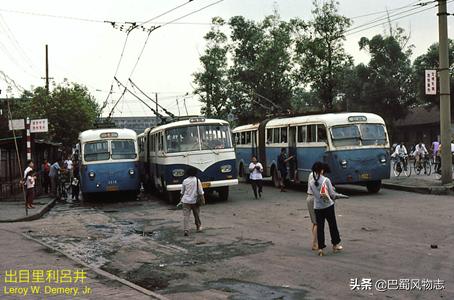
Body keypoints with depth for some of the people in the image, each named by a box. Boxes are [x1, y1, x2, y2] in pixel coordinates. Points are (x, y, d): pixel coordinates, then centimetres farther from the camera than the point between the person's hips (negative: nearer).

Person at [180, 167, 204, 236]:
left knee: (186, 216, -2)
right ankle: (199, 227, 33)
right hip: (195, 200, 0)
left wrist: (182, 199, 22)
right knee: (197, 215, 17)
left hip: (186, 200, 0)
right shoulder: (197, 180, -6)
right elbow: (200, 192, -5)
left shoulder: (185, 181, 0)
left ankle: (186, 230, -12)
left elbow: (182, 192, 9)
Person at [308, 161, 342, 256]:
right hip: (328, 206, -2)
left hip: (317, 208, 2)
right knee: (332, 225, 15)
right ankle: (335, 245, 27)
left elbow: (311, 194, -1)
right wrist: (332, 190, 11)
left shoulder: (311, 182, -3)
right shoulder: (326, 180, -12)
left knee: (320, 227, 6)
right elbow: (332, 194, -10)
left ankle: (320, 248, 4)